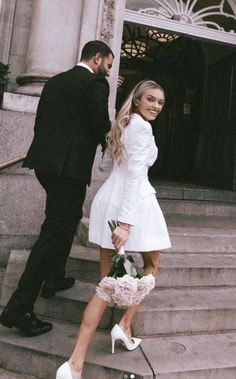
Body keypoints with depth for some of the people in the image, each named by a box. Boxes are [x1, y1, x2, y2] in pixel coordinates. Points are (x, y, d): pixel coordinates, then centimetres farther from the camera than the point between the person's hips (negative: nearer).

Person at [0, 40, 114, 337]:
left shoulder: (55, 81, 17)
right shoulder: (95, 83, -6)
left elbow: (40, 122, 17)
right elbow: (102, 127, -10)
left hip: (45, 162, 9)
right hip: (70, 165, -9)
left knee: (66, 219, 25)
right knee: (55, 230, -4)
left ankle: (54, 278, 37)